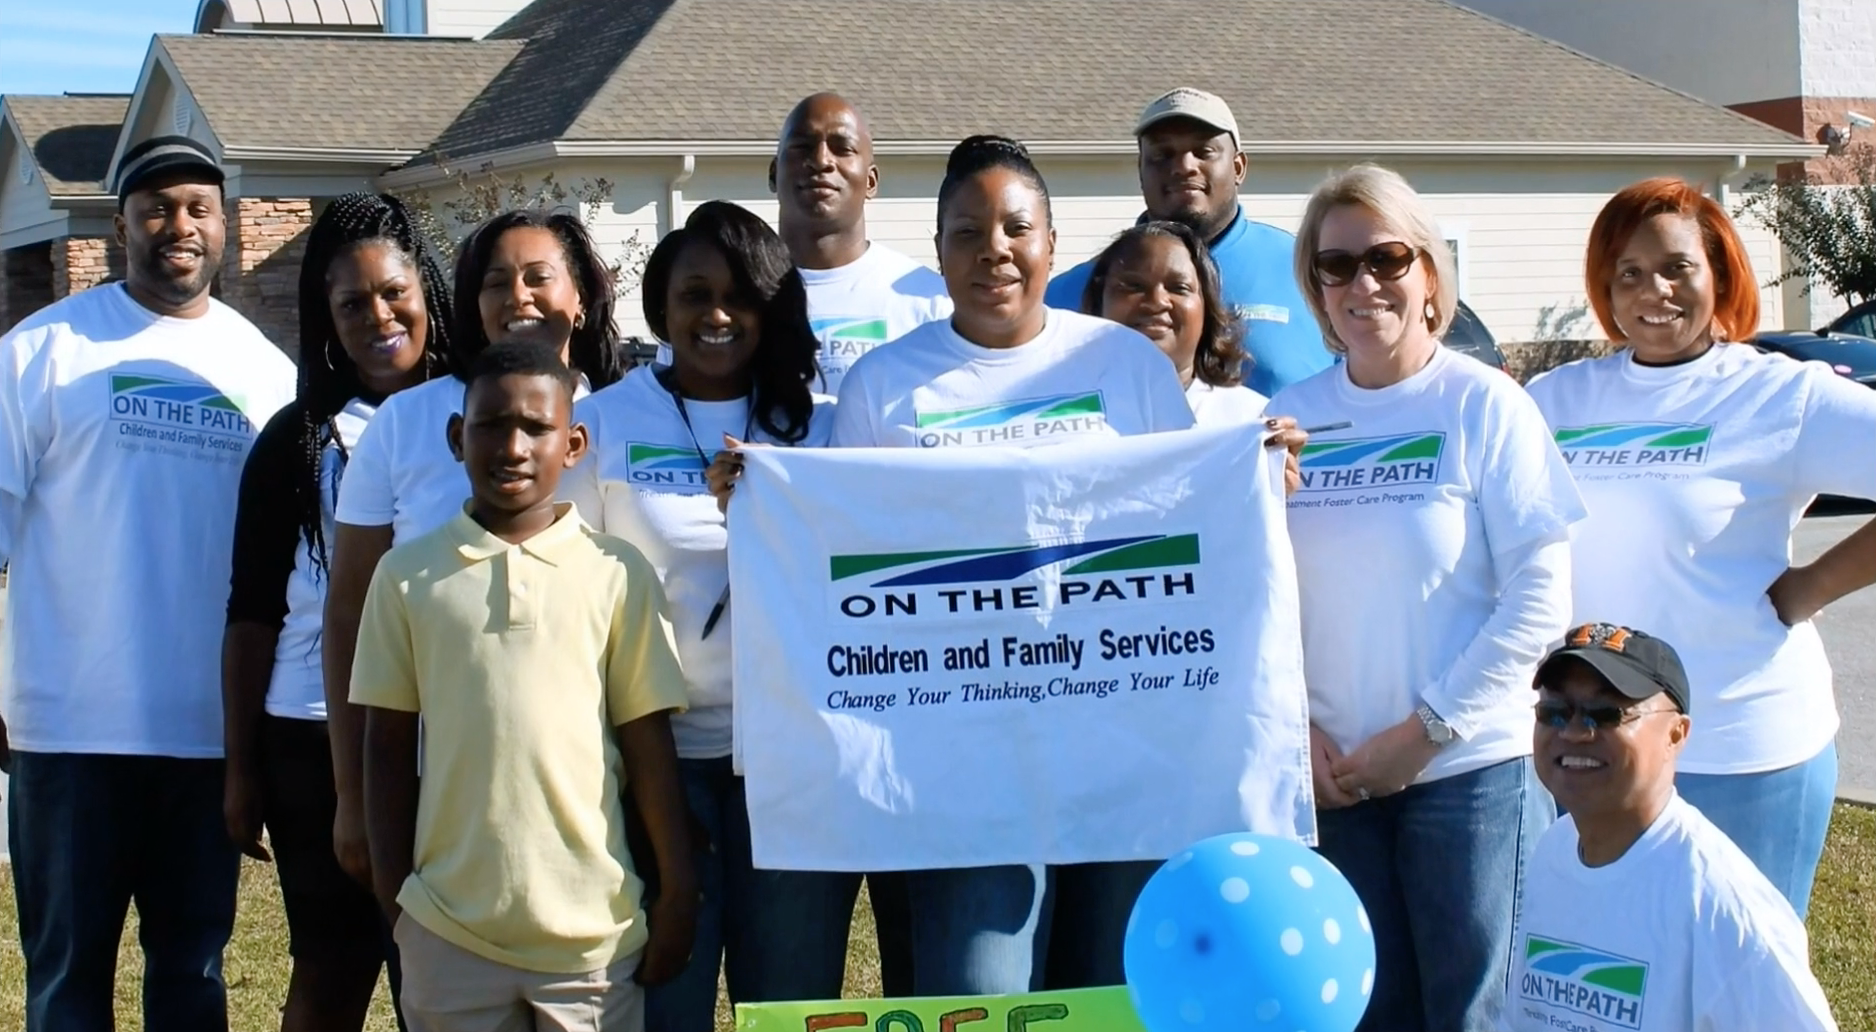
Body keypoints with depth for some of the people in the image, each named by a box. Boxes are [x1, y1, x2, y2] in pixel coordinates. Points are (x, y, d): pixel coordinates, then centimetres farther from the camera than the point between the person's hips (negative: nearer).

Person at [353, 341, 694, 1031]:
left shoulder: (618, 574, 0)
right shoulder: (408, 575, 3)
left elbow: (648, 742, 3)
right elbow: (389, 746, 8)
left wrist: (680, 894, 2)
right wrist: (392, 899, 6)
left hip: (593, 931, -1)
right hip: (448, 933, 1)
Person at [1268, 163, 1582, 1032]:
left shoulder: (1482, 405, -5)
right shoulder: (1291, 416, 5)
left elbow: (1539, 599, -9)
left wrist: (1425, 731, -12)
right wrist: (1295, 726, -5)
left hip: (1470, 768, -3)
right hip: (1335, 775, 3)